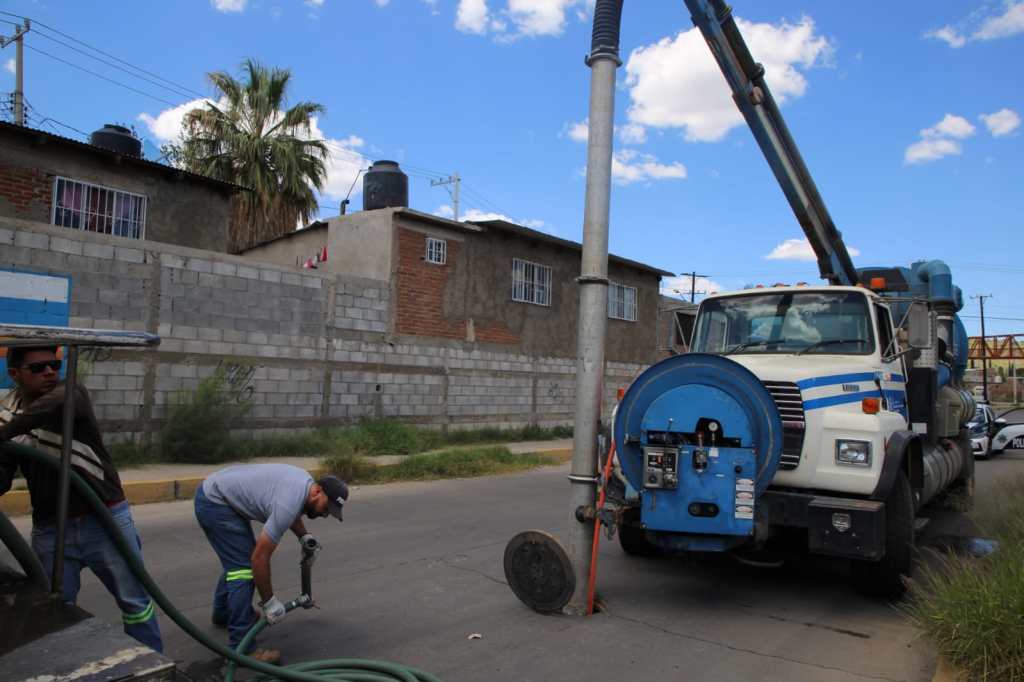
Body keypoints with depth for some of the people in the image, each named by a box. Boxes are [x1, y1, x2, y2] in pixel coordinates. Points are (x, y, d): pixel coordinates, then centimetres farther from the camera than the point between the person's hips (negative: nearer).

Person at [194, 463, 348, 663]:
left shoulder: (305, 482, -1)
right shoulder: (289, 504, -28)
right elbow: (259, 558, -24)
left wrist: (304, 536, 6)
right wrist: (269, 602, -14)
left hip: (216, 493, 10)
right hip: (214, 502, -10)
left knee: (238, 562, 24)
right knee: (244, 568, -12)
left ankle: (223, 613, 44)